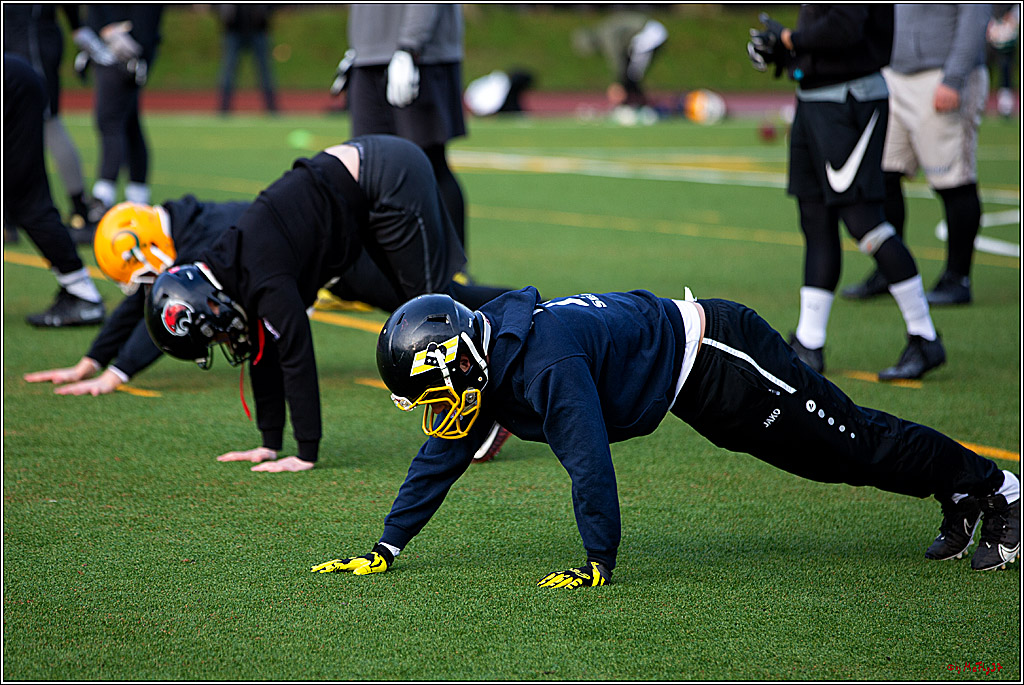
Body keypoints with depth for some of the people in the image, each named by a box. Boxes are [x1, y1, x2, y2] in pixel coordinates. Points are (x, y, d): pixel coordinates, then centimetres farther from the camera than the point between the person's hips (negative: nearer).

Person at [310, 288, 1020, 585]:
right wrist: (385, 548, 0)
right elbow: (440, 460, 3)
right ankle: (959, 496, 34)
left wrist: (598, 564, -29)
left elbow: (590, 464, -35)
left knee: (853, 443, 4)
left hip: (717, 356, -8)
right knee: (838, 449, 19)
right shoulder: (484, 363, -5)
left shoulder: (547, 365, -34)